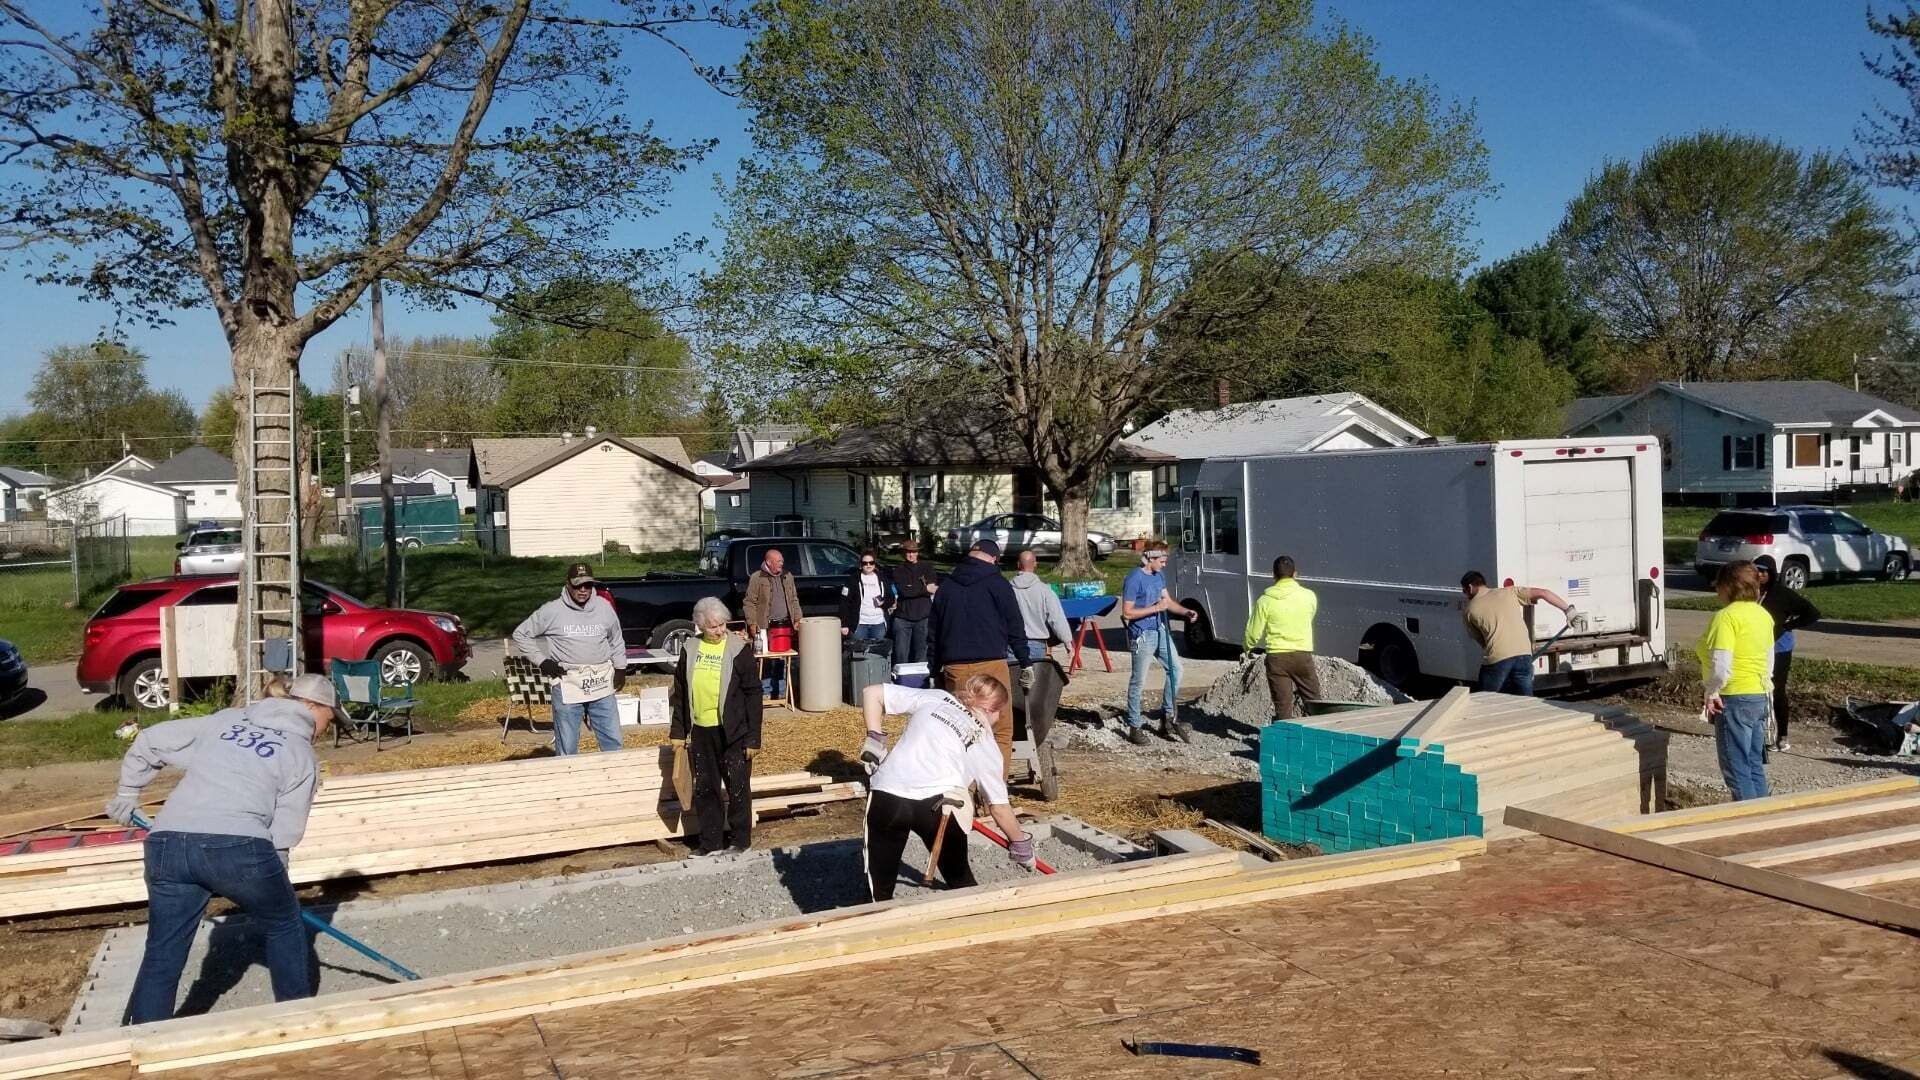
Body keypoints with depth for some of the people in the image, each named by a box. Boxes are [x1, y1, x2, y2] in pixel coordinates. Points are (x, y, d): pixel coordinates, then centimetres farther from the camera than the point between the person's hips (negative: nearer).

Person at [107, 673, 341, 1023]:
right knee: (284, 926, 22)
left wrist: (127, 793, 36)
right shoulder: (303, 756, 10)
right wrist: (269, 882, 17)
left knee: (161, 956, 12)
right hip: (238, 847, -3)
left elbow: (149, 742, 23)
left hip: (168, 844, 3)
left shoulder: (225, 719, 22)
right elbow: (284, 833, 5)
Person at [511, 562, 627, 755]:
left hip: (602, 685, 3)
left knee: (613, 741, 9)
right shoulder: (551, 611, -6)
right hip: (568, 686, -3)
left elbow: (616, 640, 20)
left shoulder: (604, 607, 3)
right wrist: (542, 661, -2)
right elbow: (520, 634, 4)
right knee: (567, 747, 5)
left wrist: (620, 668, 15)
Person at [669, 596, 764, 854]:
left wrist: (753, 737, -12)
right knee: (704, 788, 11)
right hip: (700, 731, 4)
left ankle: (740, 840, 20)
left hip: (732, 731, -4)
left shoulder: (739, 649, -9)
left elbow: (753, 695, -9)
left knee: (738, 787, 5)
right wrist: (678, 730, 8)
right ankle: (710, 843, 22)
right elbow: (680, 692, 11)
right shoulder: (690, 650, 4)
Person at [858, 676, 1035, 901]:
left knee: (880, 885, 15)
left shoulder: (935, 697, 21)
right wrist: (1022, 845, 33)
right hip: (937, 803, -1)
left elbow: (872, 693, 17)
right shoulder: (986, 746, 18)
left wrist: (875, 739, 21)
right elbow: (999, 807, 19)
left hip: (885, 794, 1)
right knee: (960, 881, 23)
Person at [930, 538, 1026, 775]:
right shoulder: (997, 584, 1)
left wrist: (935, 669, 23)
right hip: (991, 664, -5)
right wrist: (1025, 662, 6)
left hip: (954, 667, 5)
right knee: (1001, 731, 1)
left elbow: (934, 632, 19)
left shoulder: (946, 586, 16)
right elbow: (1015, 627, 0)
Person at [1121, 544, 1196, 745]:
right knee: (1138, 681, 0)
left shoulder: (1159, 576, 9)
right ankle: (1135, 726, 10)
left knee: (1175, 669, 9)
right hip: (1142, 636, -8)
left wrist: (1185, 612, -1)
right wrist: (1155, 608, -20)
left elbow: (1167, 601, 16)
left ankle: (1168, 715, 23)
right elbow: (1127, 612, -18)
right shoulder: (1134, 580, -17)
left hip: (1160, 630, 8)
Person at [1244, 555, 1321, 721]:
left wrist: (1248, 648, 17)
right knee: (1314, 701, 15)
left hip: (1277, 657, -1)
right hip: (1303, 655, 1)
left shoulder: (1265, 600, -7)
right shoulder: (1309, 596, -2)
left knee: (1283, 705, 4)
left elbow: (1253, 633, -3)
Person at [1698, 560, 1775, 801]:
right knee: (1754, 765, 16)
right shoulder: (1764, 615, 11)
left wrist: (1711, 692, -10)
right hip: (1761, 697, 9)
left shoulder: (1726, 616, -17)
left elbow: (1720, 667, -24)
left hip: (1735, 699, -9)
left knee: (1736, 770, -3)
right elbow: (1769, 661, 19)